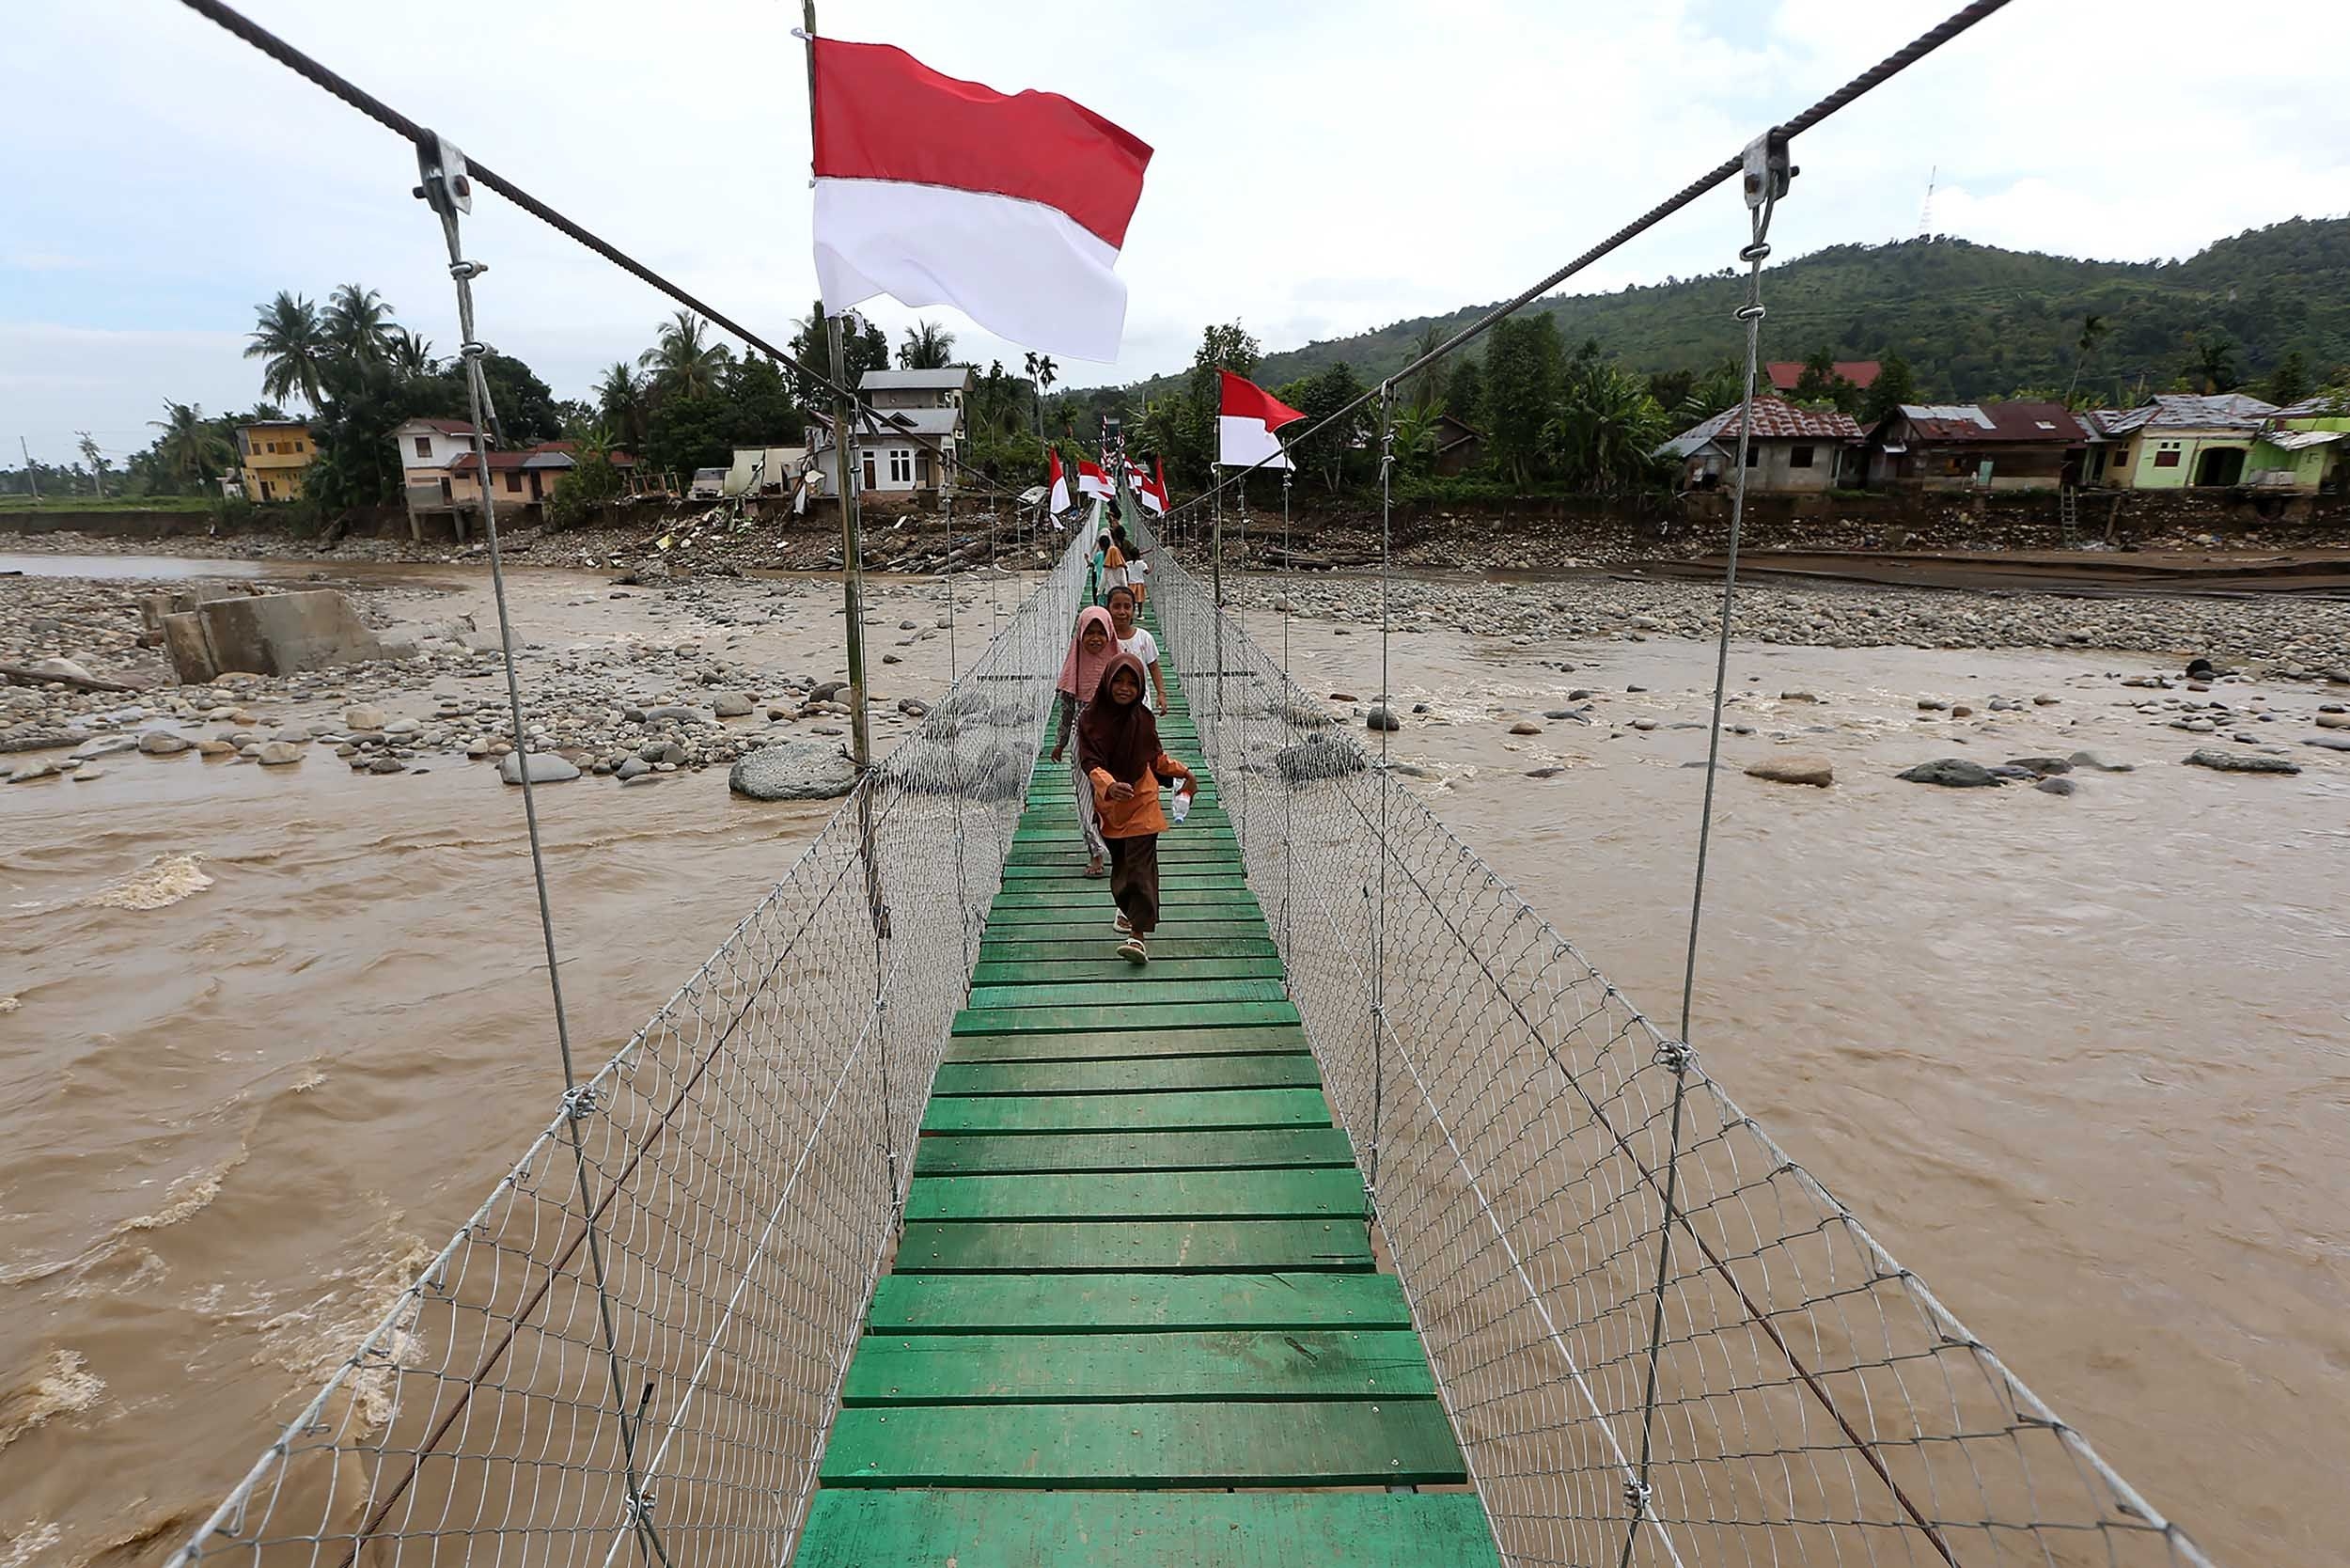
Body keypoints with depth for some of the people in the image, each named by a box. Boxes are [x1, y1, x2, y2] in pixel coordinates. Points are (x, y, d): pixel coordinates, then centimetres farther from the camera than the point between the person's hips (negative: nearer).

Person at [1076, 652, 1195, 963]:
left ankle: (1138, 934, -16)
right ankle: (1127, 909, 43)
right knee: (1119, 862, 18)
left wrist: (1182, 772, 4)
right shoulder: (1091, 718, -11)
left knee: (1141, 864, -11)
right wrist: (1109, 785, -38)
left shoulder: (1143, 718, -4)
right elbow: (1090, 761, -21)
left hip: (1142, 799, -1)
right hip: (1109, 802, 1)